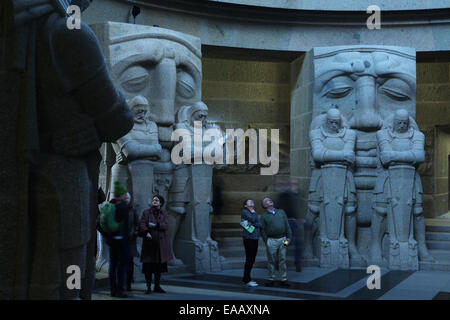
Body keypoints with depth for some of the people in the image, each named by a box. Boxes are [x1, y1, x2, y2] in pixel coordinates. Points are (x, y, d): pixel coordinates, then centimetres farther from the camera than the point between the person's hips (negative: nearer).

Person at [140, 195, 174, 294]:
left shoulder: (164, 213, 8)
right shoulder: (146, 213, 4)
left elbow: (165, 225, -6)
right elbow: (141, 224, -8)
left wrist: (155, 225, -17)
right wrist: (146, 232, -25)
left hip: (161, 242, 2)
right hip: (149, 242, -2)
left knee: (159, 265, 6)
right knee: (148, 265, -4)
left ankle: (157, 286, 17)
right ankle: (148, 287, 4)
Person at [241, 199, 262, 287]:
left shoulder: (255, 213, 20)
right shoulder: (244, 212, 0)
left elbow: (260, 224, 8)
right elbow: (252, 219, -16)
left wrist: (253, 224, -9)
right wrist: (252, 212, 2)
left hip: (255, 238, 7)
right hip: (248, 237, -7)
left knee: (252, 259, 8)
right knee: (249, 259, -10)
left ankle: (246, 278, 16)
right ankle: (247, 280, -7)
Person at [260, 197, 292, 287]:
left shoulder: (281, 212, 11)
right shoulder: (264, 216, 2)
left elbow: (287, 225, 9)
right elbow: (262, 230, 1)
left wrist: (289, 237, 1)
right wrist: (266, 243, -6)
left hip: (282, 239, 2)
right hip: (271, 240, -2)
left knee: (282, 260, 4)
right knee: (271, 261, 2)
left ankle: (284, 280, 8)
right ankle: (271, 279, 11)